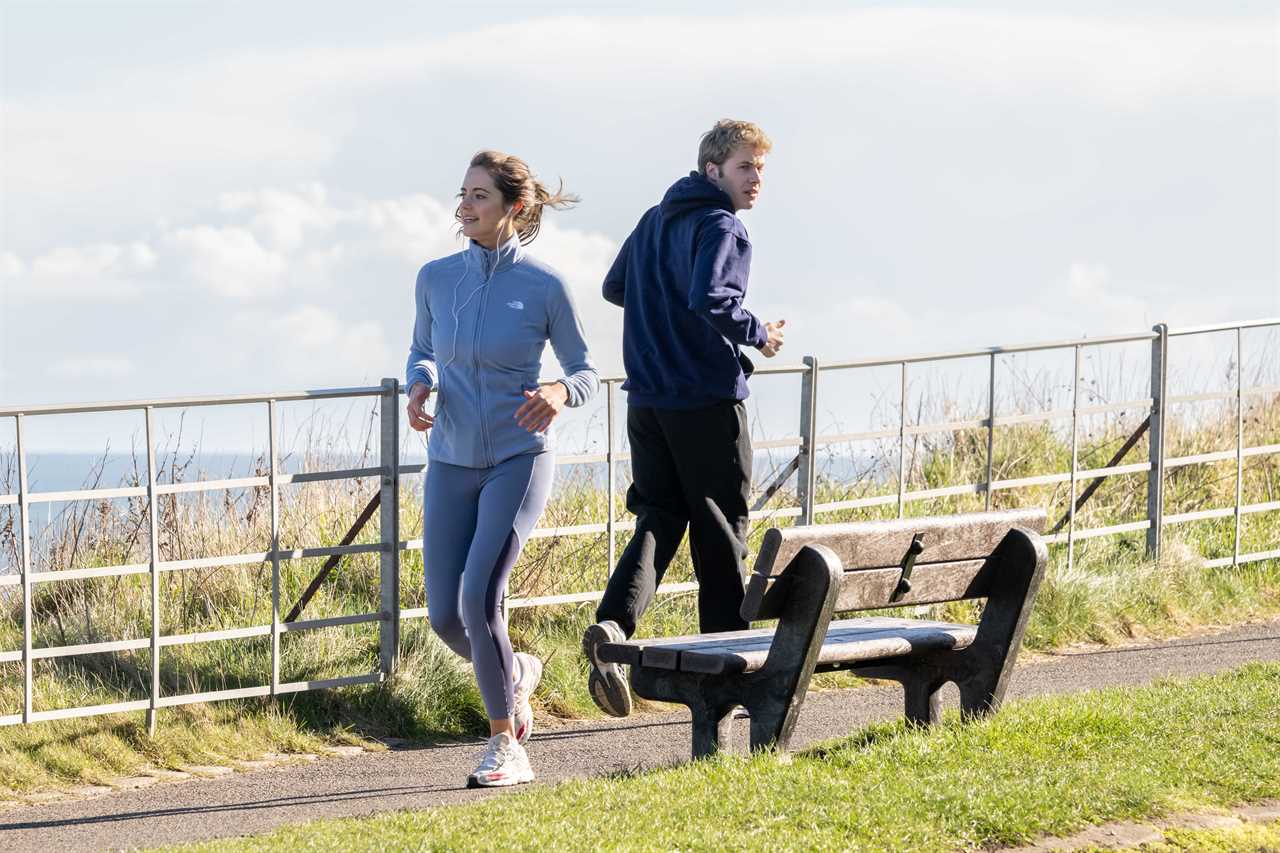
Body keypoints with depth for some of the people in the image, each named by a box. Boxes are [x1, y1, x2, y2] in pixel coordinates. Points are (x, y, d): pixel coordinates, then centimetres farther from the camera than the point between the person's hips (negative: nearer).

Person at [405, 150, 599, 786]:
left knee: (479, 598, -20)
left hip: (518, 461, -4)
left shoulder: (544, 287, -10)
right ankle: (515, 672, 37)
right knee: (445, 617, 2)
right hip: (451, 465, 4)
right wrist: (418, 388, -6)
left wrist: (559, 393, -23)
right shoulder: (436, 278, -1)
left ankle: (506, 747, -5)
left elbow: (585, 373, 0)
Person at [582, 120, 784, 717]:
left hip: (647, 399, 7)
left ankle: (613, 623, -20)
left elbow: (615, 288, 23)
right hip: (708, 400, -7)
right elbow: (708, 299, -27)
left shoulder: (655, 220, 14)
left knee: (657, 519, 6)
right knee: (720, 533, 5)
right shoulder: (720, 227, -13)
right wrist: (757, 334, -12)